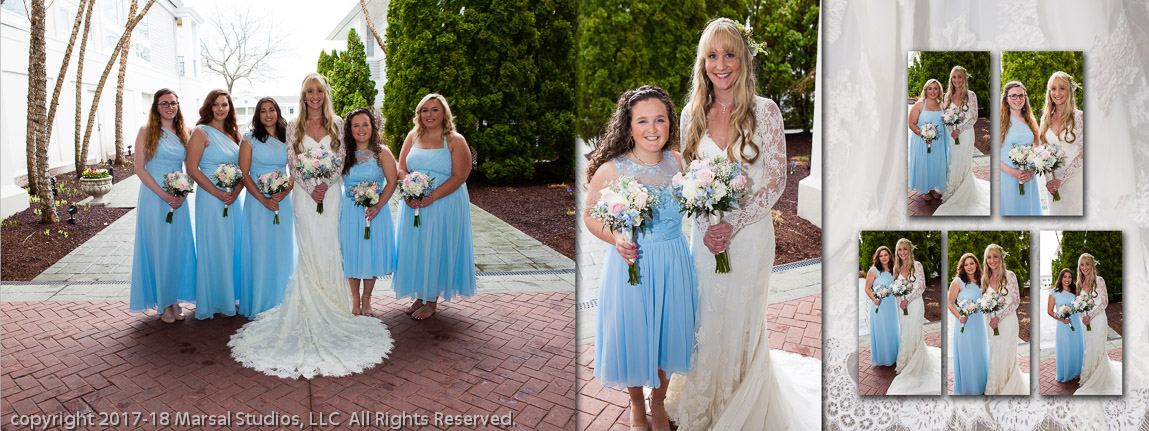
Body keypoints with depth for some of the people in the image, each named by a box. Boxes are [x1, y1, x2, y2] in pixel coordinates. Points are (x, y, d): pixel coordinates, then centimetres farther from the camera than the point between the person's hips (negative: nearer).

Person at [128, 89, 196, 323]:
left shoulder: (182, 134, 10)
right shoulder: (146, 132, -1)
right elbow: (140, 168, -7)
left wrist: (183, 194, -6)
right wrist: (163, 195, -14)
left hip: (179, 200, 4)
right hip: (154, 197, -4)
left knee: (178, 248, 6)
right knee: (158, 249, 1)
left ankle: (175, 299, 18)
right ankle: (162, 303, 11)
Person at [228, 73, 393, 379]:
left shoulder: (337, 124, 5)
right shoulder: (294, 127, 5)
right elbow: (292, 162, 1)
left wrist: (325, 184, -12)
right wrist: (310, 187, -12)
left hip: (330, 192, 0)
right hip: (304, 193, 0)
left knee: (328, 249, 0)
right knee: (308, 250, -1)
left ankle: (331, 305, 10)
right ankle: (309, 306, 6)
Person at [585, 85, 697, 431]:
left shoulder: (675, 161, -2)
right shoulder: (610, 170, -16)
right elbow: (590, 216, -5)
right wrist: (616, 238, -22)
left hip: (673, 263, 4)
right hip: (631, 263, -4)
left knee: (667, 331, 17)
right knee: (632, 334, 11)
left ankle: (658, 401, 43)